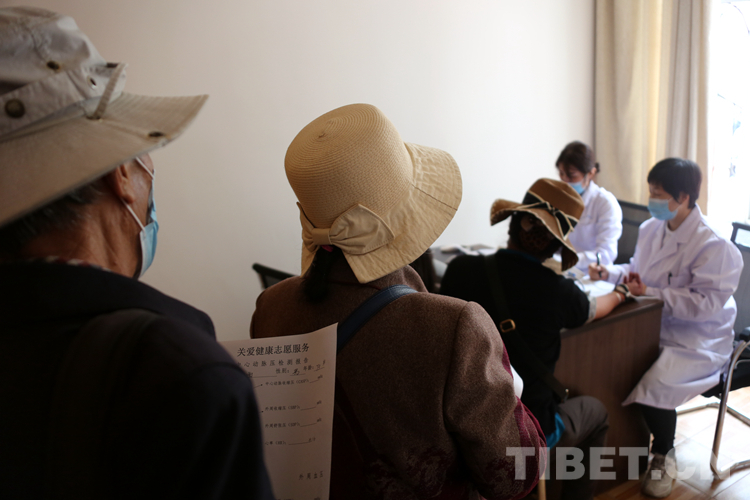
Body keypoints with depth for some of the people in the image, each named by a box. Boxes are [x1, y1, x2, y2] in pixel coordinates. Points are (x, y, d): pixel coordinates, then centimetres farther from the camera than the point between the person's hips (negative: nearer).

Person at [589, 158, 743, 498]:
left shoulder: (713, 246, -18)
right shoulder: (650, 229, 5)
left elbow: (707, 303, -23)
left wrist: (651, 294, -27)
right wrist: (610, 273, -1)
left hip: (697, 338, -7)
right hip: (652, 326, 7)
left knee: (654, 385, -28)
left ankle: (663, 455, 5)